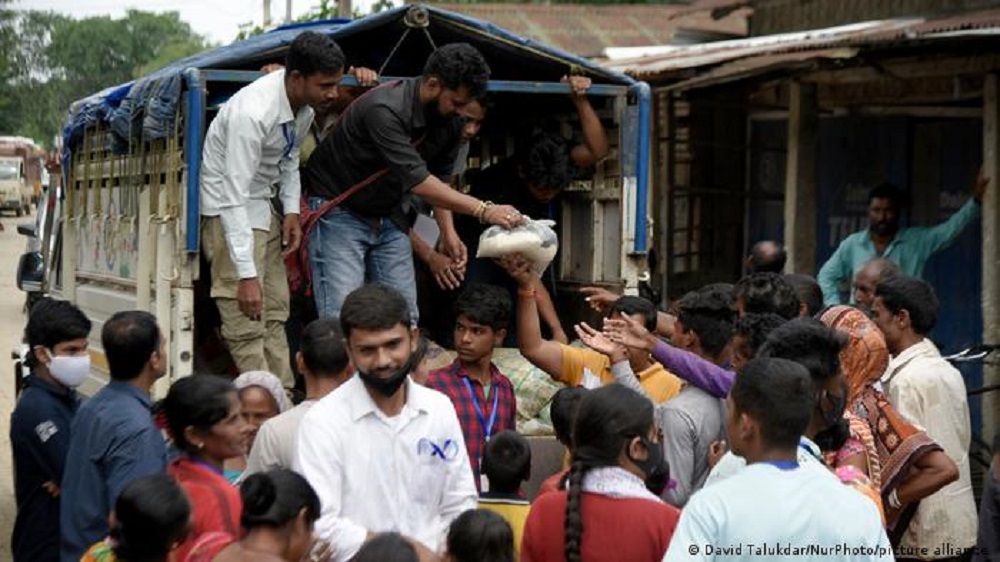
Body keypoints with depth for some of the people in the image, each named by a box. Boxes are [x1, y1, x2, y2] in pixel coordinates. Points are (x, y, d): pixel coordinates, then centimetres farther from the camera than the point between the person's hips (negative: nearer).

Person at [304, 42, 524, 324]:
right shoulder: (385, 109, -31)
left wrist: (447, 229, -3)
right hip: (340, 213, -7)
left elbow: (440, 175, 10)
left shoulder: (450, 120, -5)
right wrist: (483, 210, -38)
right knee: (341, 318, -15)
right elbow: (417, 179, -35)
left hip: (388, 215, 8)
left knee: (405, 314, 1)